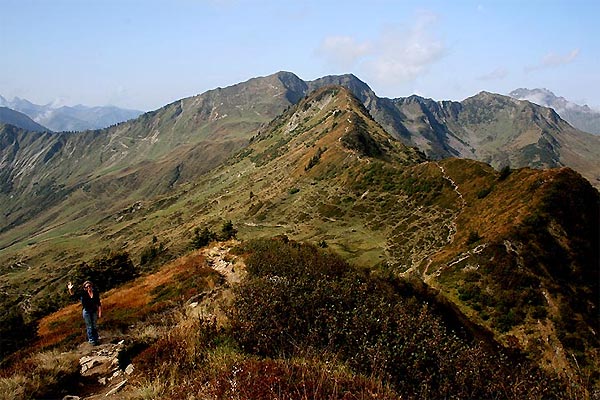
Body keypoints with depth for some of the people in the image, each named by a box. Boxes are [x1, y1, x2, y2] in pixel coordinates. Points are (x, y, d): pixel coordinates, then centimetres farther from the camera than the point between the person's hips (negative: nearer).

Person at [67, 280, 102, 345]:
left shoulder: (95, 293, -6)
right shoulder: (83, 293, -11)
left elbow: (99, 304, -1)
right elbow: (73, 295, -9)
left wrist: (100, 312, -2)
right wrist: (70, 289, -25)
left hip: (94, 311, 2)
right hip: (86, 311, -2)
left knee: (95, 326, 14)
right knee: (89, 326, 5)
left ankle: (96, 339, 26)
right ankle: (92, 340, 13)